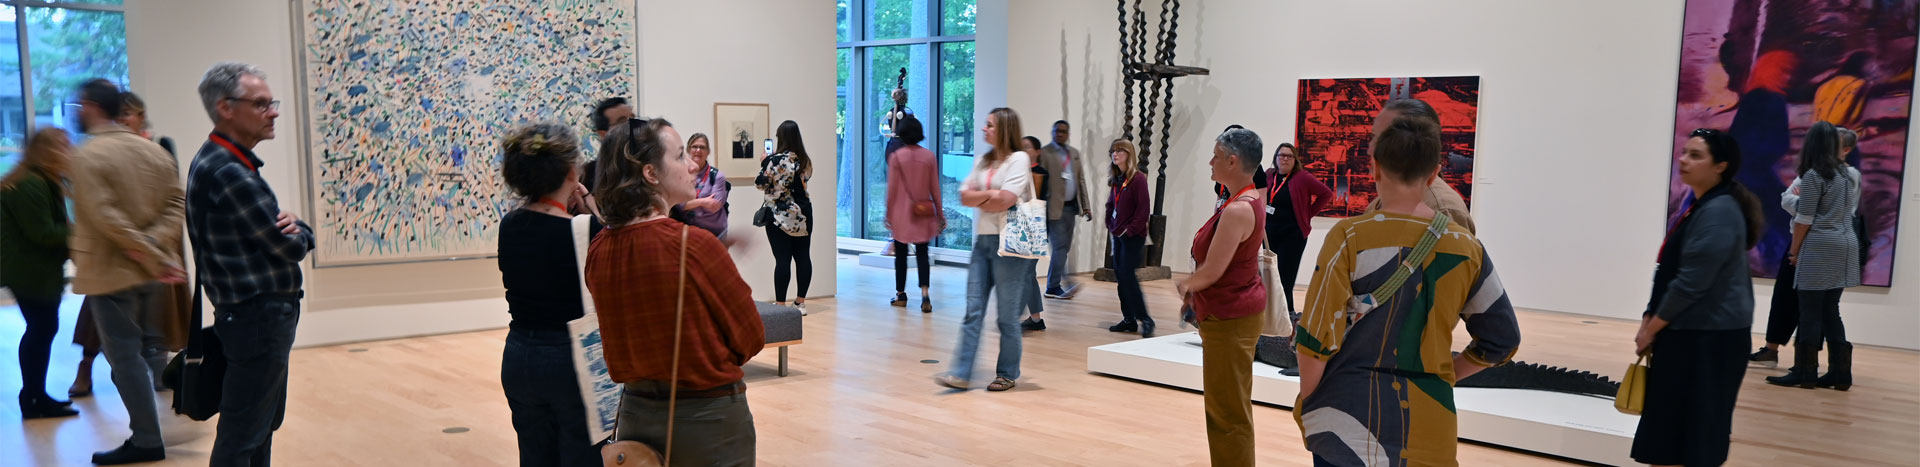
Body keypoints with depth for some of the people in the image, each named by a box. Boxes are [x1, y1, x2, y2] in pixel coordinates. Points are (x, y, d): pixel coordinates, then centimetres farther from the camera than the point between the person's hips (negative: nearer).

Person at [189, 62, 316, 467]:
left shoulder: (220, 162, 12)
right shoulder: (228, 172, -21)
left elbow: (278, 230, 13)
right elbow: (290, 247, -19)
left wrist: (293, 226, -10)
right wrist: (297, 232, 4)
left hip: (261, 315, 11)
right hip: (258, 316, -11)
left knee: (264, 423, 20)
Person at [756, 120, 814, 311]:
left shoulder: (776, 160, -14)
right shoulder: (805, 161, 5)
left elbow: (760, 183, -8)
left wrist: (764, 162, 8)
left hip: (780, 216, -5)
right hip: (803, 215, 6)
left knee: (782, 259, -4)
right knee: (803, 257, 9)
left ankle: (780, 303, -1)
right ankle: (800, 302, 15)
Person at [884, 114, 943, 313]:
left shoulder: (896, 156, -7)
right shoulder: (929, 156, -1)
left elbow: (892, 188, -4)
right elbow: (935, 189, 3)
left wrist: (888, 214, 4)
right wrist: (940, 214, 11)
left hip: (901, 214, -2)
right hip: (924, 214, 2)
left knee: (900, 254, 10)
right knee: (922, 253, 4)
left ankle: (901, 295, 17)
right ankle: (925, 292, -14)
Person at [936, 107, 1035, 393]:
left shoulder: (1018, 159, -6)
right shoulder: (982, 161, 15)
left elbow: (1006, 200, -16)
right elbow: (965, 196, 7)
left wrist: (978, 200, -1)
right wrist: (989, 194, -8)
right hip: (983, 240, 6)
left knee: (1007, 314, 2)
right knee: (973, 310, 2)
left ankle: (1008, 374, 15)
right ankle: (961, 373, 1)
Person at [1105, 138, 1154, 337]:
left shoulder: (1138, 179, -12)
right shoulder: (1116, 179, 11)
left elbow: (1144, 209, -16)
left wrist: (1130, 230, -16)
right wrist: (1111, 227, 10)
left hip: (1133, 237, -8)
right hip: (1118, 236, 8)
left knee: (1128, 276, -11)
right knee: (1120, 275, 8)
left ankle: (1145, 319, -4)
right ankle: (1129, 319, 15)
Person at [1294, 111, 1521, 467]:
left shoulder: (1349, 238, -10)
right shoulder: (1467, 248, 1)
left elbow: (1317, 337, -10)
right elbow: (1502, 341, 8)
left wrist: (1308, 405, 3)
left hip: (1347, 425, -3)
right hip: (1428, 429, 4)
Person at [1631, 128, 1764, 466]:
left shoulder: (1718, 213, -18)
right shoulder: (1700, 207, 13)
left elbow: (1691, 284, -21)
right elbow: (1671, 273, 17)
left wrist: (1651, 329, -12)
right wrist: (1650, 318, 8)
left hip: (1709, 337, -10)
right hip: (1690, 333, 10)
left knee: (1695, 427, -3)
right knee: (1671, 423, 14)